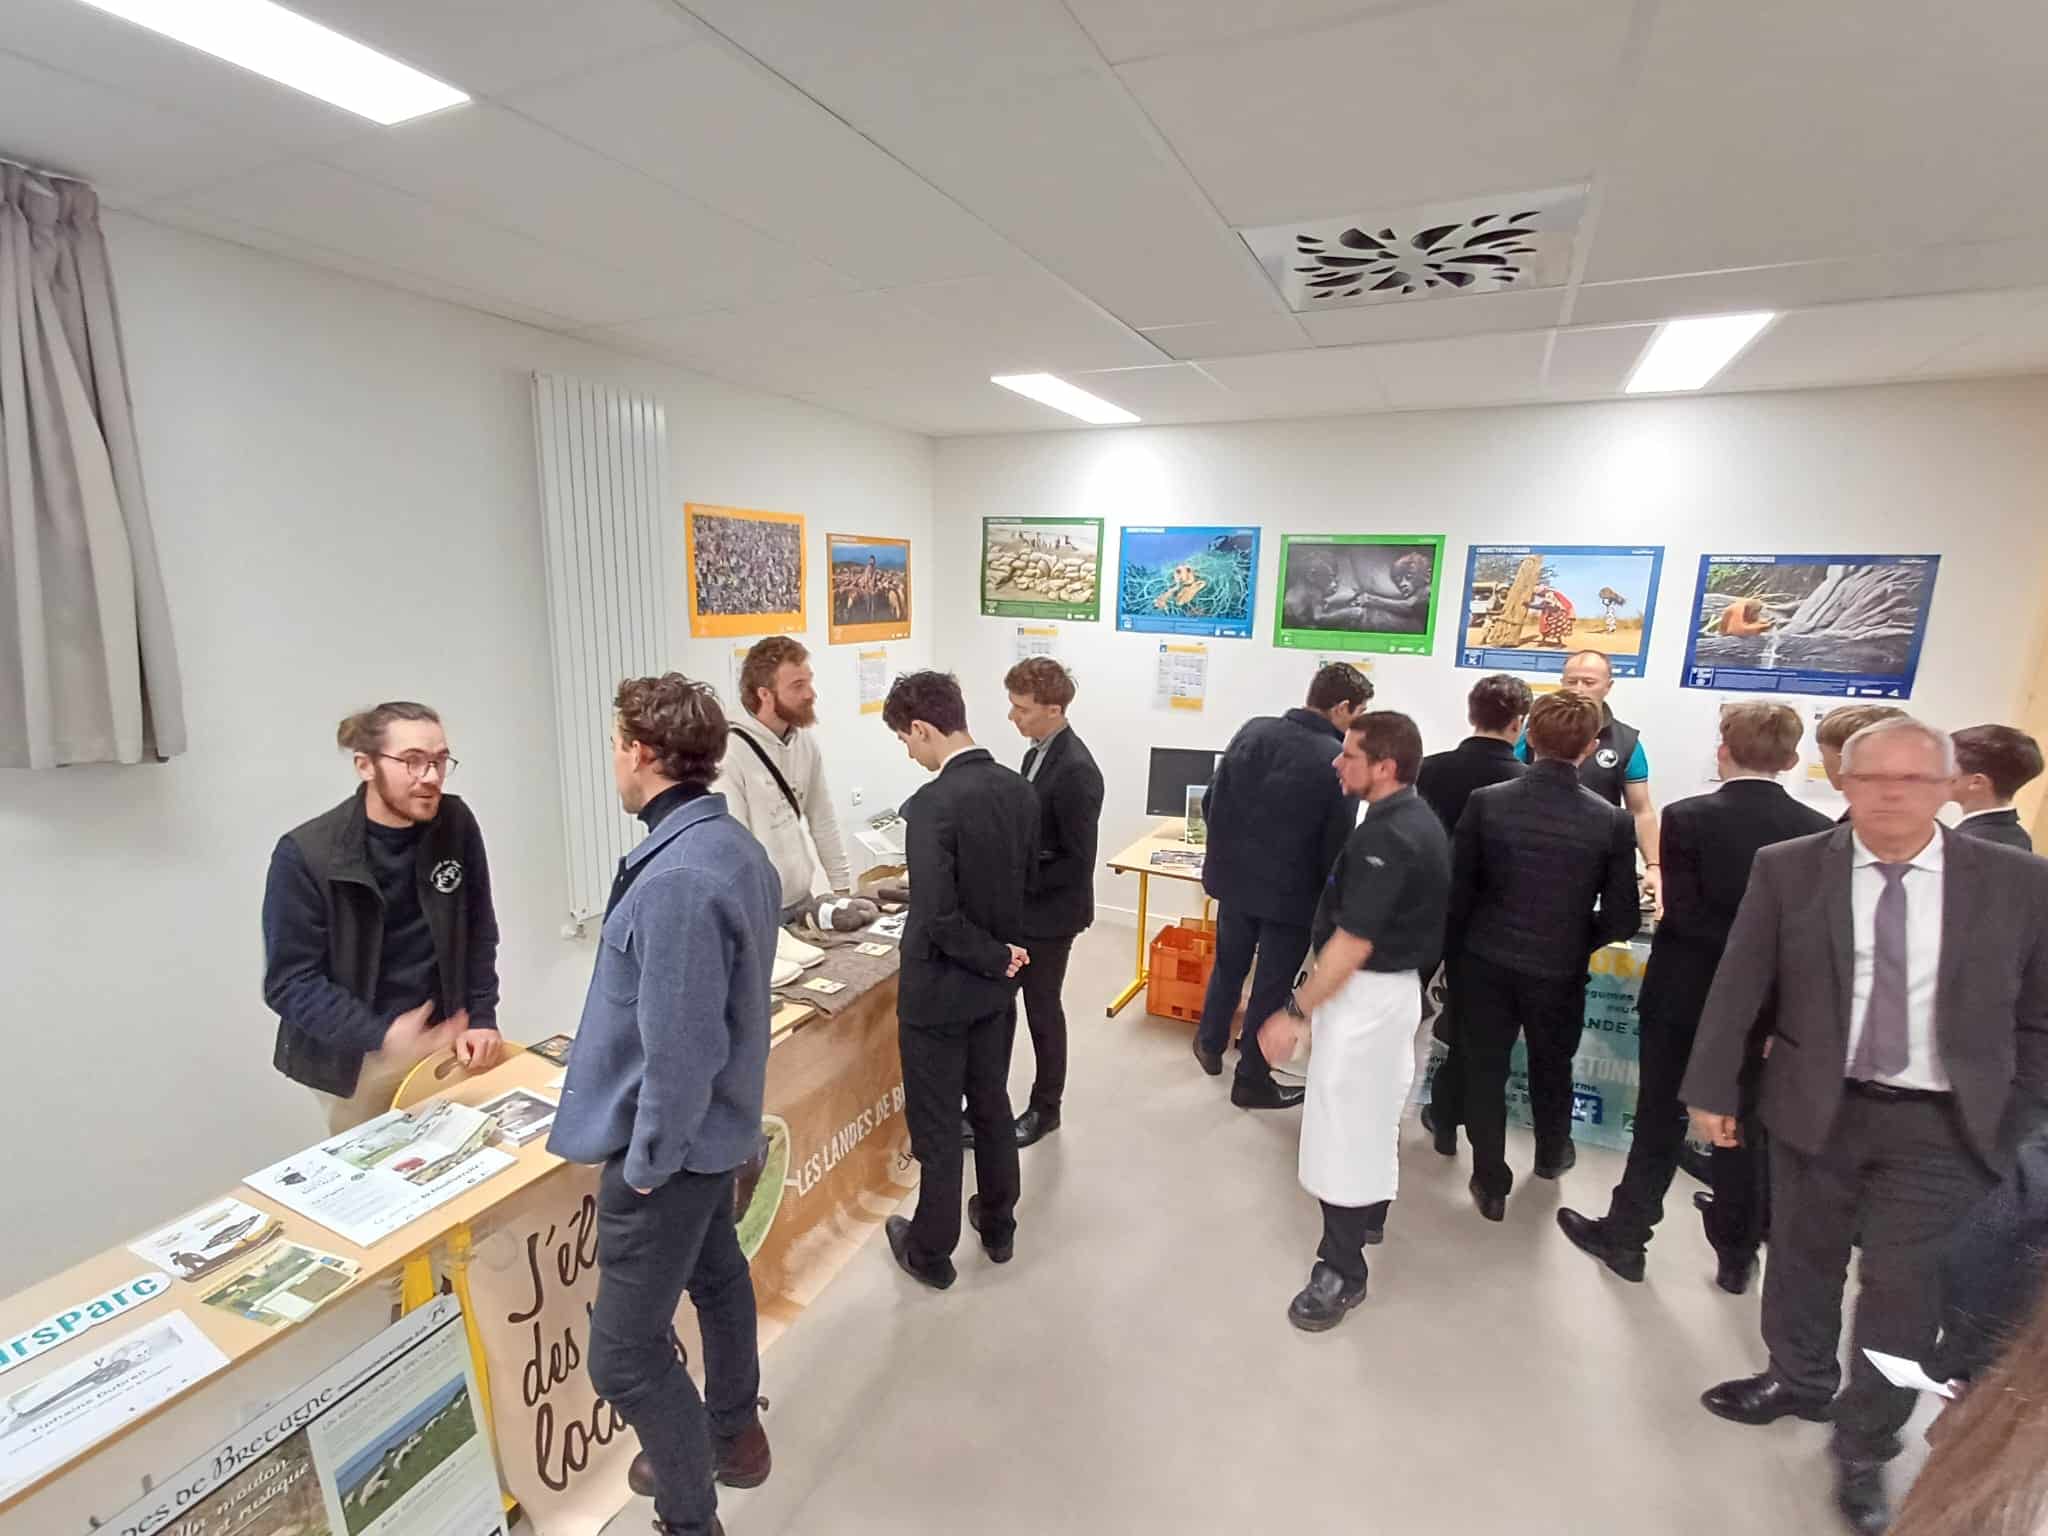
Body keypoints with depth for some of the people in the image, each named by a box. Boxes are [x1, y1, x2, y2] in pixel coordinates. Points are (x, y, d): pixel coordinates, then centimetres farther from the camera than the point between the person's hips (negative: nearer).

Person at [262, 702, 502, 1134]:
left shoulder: (456, 825, -8)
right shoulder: (305, 854, -17)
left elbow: (479, 931, 0)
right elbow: (289, 982, -14)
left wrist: (481, 1016, -7)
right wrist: (382, 1035, -22)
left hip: (445, 1038, 3)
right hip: (356, 1060, -2)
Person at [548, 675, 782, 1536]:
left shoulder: (675, 878, -32)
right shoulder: (735, 845, -2)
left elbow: (679, 1048, -28)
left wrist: (649, 1160, -13)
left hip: (671, 1142, -9)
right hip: (719, 1121, 10)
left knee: (624, 1355, 8)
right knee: (716, 1272, 28)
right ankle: (732, 1437, 51)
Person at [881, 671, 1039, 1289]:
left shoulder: (932, 804, -26)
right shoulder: (1020, 790, -4)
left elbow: (937, 918, -28)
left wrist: (997, 958, -14)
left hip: (940, 988, -7)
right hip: (997, 982, 7)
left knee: (937, 1124, 11)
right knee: (992, 1105, 23)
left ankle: (931, 1252, 31)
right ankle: (998, 1226, 41)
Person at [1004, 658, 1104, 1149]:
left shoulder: (1076, 771, -24)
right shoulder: (1037, 751, 5)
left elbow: (1078, 862, -23)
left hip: (1049, 913, -8)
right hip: (1018, 907, 8)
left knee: (1041, 1009, 9)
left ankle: (1045, 1108, 31)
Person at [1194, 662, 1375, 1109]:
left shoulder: (1253, 731, -6)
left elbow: (1212, 801, -1)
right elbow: (1336, 847, -15)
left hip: (1234, 878, 5)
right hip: (1290, 892, -4)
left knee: (1228, 967, 25)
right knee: (1271, 986, 13)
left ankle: (1211, 1046, 43)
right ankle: (1251, 1081, 28)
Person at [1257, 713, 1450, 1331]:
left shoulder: (1387, 837, -26)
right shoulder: (1414, 818, 5)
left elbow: (1353, 942, -27)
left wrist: (1295, 1012, -22)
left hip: (1366, 994, -10)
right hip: (1394, 983, 10)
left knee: (1343, 1126, 1)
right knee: (1374, 1111, 24)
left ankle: (1342, 1271, 14)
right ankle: (1369, 1218, 44)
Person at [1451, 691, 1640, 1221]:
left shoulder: (1485, 801, -14)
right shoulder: (1612, 821, -13)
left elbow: (1458, 890, -8)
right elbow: (1622, 917, -8)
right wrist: (1577, 941, 12)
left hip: (1486, 961, -1)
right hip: (1559, 969, 1)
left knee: (1485, 1070, 14)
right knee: (1551, 1067, 26)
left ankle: (1490, 1183, 25)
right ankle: (1551, 1155, 51)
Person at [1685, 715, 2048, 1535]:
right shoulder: (1787, 869, -7)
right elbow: (1736, 989, -5)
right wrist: (1712, 1090, -5)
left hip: (1943, 1126, 0)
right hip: (1816, 1107, 1)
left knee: (1904, 1286, 5)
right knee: (1802, 1259, 16)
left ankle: (1864, 1447, 28)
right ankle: (1798, 1380, 41)